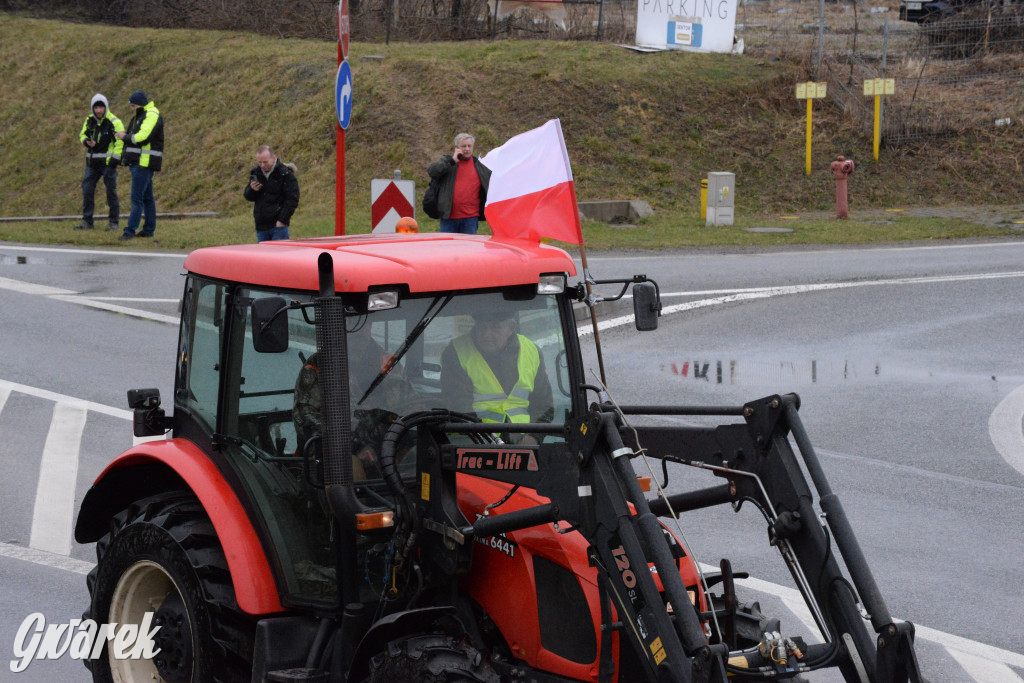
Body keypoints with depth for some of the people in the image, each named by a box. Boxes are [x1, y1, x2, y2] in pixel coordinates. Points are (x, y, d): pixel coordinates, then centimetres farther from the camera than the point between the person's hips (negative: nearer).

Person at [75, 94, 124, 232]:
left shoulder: (114, 122, -9)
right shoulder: (89, 121, 9)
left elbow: (120, 142, -11)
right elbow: (82, 134, 20)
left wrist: (115, 159, -17)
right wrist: (86, 141, -4)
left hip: (108, 162, -6)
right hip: (92, 162, 6)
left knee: (111, 191, -3)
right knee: (87, 190, 4)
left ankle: (113, 222, 5)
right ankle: (87, 221, 12)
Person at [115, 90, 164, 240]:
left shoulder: (152, 115, -12)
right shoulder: (139, 116, 20)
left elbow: (143, 137, -22)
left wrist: (125, 136, -9)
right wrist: (124, 135, 3)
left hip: (144, 163, -10)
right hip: (137, 162, 10)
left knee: (137, 198, -11)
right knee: (147, 197, 13)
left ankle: (130, 230, -13)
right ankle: (149, 229, 17)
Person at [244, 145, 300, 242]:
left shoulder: (286, 174, -6)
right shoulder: (256, 173, 11)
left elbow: (292, 200, -8)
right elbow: (248, 197, 17)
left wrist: (282, 220, -14)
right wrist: (252, 190, -8)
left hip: (278, 224, -6)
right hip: (261, 226, 6)